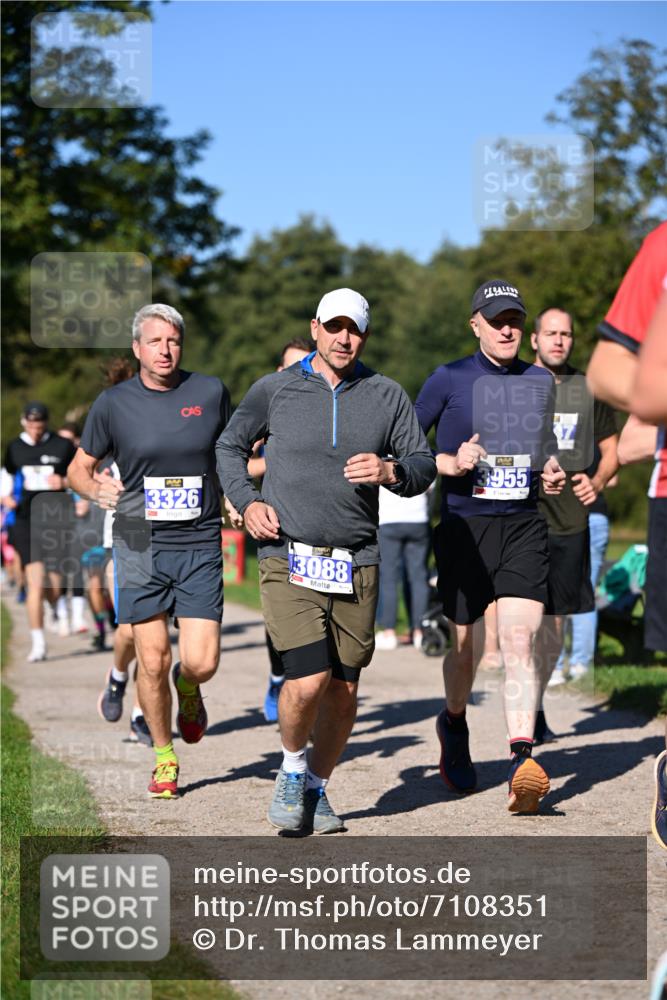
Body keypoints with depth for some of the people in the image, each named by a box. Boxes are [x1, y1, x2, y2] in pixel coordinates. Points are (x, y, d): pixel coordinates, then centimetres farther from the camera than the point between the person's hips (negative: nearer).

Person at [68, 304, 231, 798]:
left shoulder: (211, 392, 4)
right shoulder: (113, 403, 2)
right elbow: (79, 468, 14)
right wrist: (97, 488, -7)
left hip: (200, 544, 0)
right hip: (141, 545, 0)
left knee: (201, 662, -8)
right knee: (152, 661, -1)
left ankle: (188, 689, 30)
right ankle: (164, 758, 20)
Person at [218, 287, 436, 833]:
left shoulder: (387, 396, 7)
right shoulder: (274, 390, 4)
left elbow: (424, 465, 9)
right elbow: (230, 446, 17)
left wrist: (391, 471, -13)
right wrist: (247, 502, 1)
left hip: (357, 567, 2)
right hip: (289, 560, -2)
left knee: (344, 691, 5)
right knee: (309, 681, -16)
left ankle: (316, 788, 27)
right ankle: (292, 769, 12)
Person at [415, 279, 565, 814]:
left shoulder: (540, 381, 10)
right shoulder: (449, 379, -1)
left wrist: (554, 471, 5)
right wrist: (451, 464, -13)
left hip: (524, 527, 2)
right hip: (464, 525, -2)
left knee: (520, 640, -14)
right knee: (466, 645, 9)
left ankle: (523, 762, -22)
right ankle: (454, 724, 40)